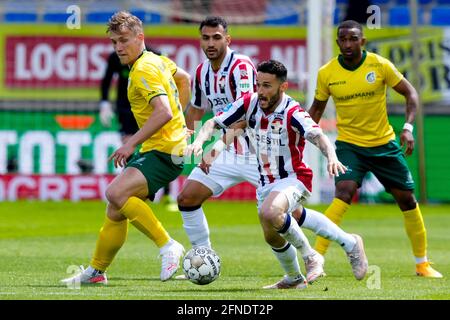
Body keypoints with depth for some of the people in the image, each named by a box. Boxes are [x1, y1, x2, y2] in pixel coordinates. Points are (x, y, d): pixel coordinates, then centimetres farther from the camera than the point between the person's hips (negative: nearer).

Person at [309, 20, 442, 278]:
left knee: (407, 198, 7)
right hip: (349, 144, -1)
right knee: (344, 193, -25)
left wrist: (408, 127, -15)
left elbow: (410, 93, -2)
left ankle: (422, 263, 24)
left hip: (384, 143, 1)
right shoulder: (327, 73, -7)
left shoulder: (381, 65, -11)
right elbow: (317, 108, 9)